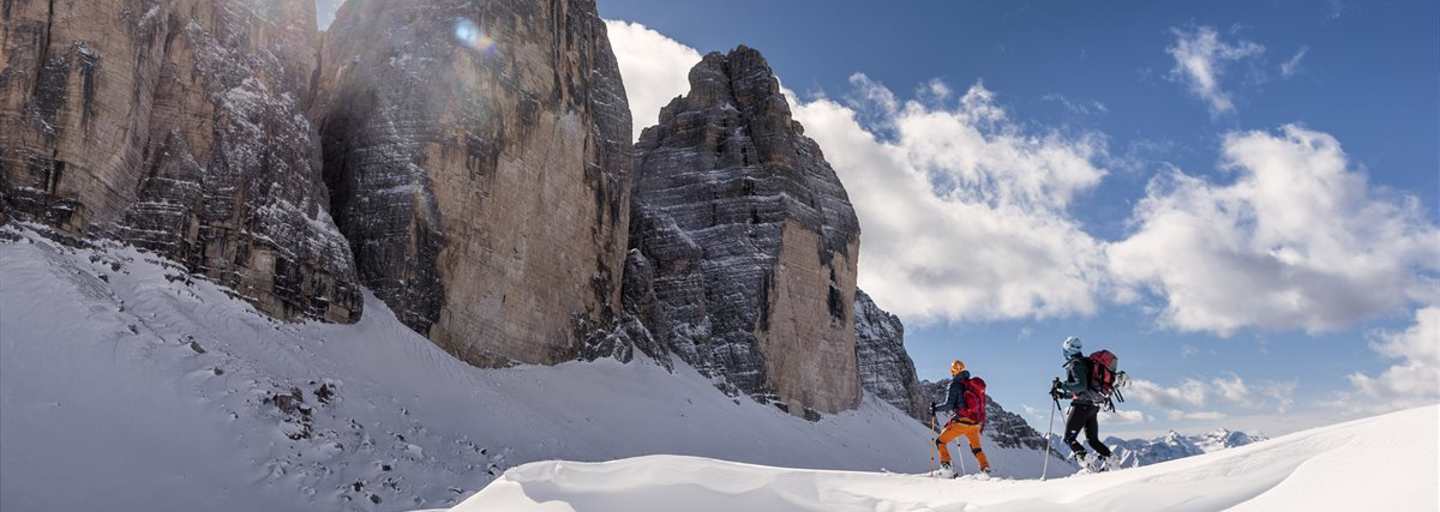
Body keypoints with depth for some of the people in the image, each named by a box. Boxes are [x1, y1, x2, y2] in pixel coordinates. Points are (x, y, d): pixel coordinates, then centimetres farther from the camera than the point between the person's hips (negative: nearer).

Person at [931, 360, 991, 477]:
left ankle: (946, 467, -5)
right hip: (976, 422, 6)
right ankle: (986, 470, 19)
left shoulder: (955, 384, -7)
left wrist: (935, 408, 3)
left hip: (962, 422, -6)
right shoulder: (975, 383, 12)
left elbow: (948, 405, -13)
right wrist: (982, 422, 26)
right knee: (976, 448, 27)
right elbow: (981, 404, 16)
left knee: (940, 441, 8)